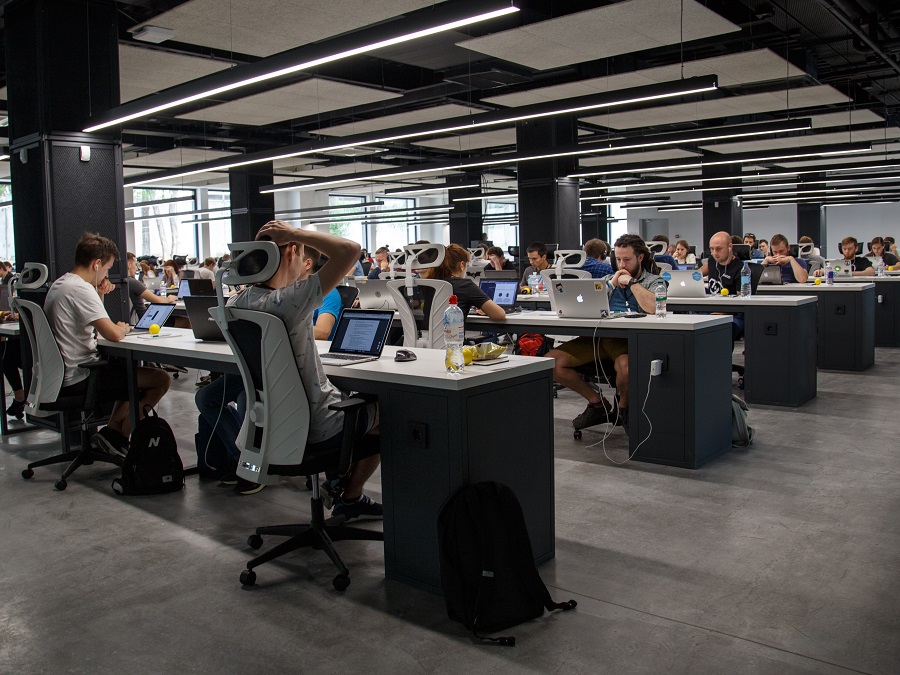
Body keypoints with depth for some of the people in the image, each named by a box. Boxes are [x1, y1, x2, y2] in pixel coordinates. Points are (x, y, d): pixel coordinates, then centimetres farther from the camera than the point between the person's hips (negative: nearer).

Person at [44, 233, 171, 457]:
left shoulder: (58, 285, 13)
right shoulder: (81, 289, -20)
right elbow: (113, 334, -26)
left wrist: (99, 297, 8)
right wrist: (123, 327, -3)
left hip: (61, 376, 11)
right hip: (79, 379, -11)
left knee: (130, 370, 30)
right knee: (161, 380, -10)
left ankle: (112, 431, 18)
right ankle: (117, 435, 3)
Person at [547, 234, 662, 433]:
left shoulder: (653, 281, 9)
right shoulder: (608, 279, 23)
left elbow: (653, 308, -15)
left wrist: (631, 282, -4)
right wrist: (612, 283, 4)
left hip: (629, 340, -5)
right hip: (599, 337, 5)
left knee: (626, 366, -42)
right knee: (551, 361, -14)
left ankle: (623, 407, -4)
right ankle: (597, 403, 4)